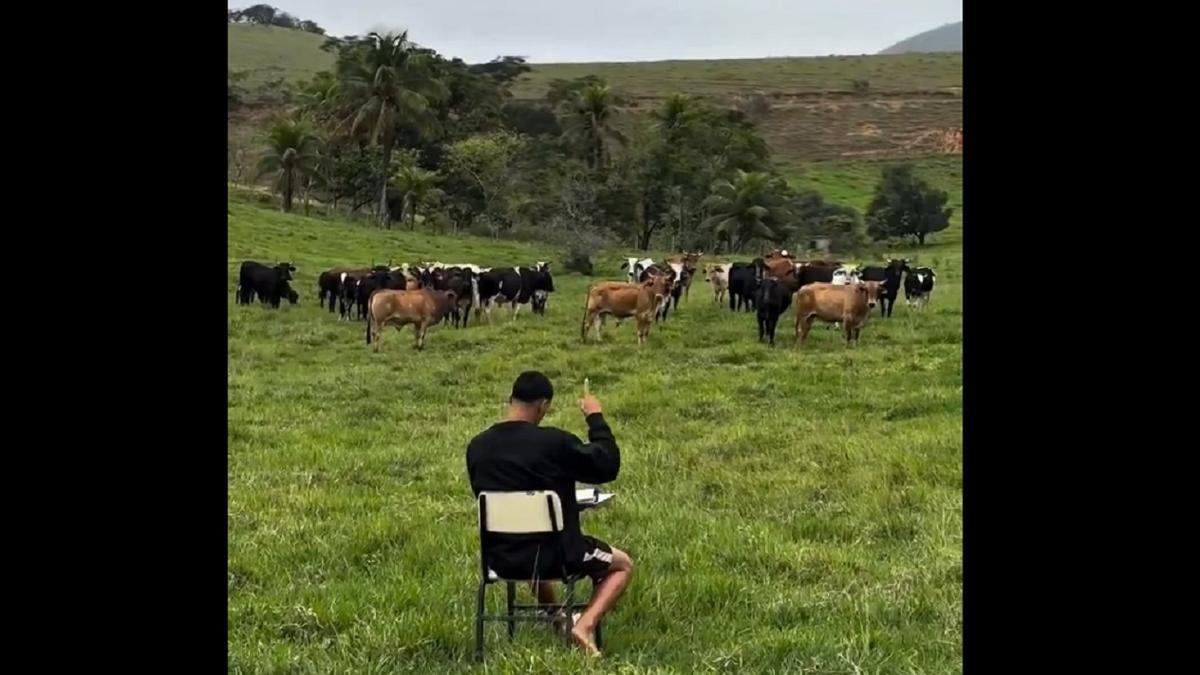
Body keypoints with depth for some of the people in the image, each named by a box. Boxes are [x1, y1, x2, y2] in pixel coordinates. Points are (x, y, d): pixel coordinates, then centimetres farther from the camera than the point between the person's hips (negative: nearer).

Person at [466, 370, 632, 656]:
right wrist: (595, 418, 3)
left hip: (501, 559, 6)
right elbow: (607, 465, -8)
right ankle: (585, 625, -4)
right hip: (555, 555, -5)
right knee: (622, 564, 19)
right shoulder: (554, 441, -19)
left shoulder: (476, 447, -3)